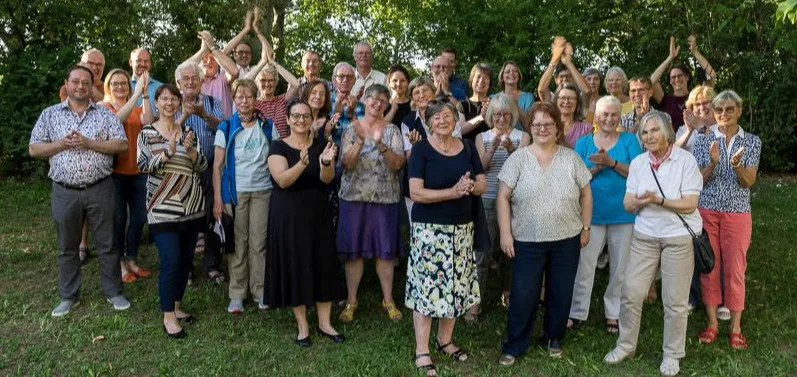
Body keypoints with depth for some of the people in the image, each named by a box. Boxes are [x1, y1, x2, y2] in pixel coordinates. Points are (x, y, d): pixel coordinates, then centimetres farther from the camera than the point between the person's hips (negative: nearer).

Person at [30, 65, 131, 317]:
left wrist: (88, 143, -15)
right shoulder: (50, 114, 6)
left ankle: (113, 292, 19)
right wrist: (62, 143, -12)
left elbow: (122, 145, -6)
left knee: (107, 243, 6)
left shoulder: (105, 114, 3)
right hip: (64, 192, 1)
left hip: (99, 189, -1)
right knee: (67, 247, 12)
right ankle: (69, 296, 25)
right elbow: (34, 150, 4)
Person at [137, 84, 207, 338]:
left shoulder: (187, 132, 9)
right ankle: (168, 317, 3)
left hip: (192, 207, 4)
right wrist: (168, 153, -24)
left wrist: (190, 150, -16)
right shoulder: (147, 133, 0)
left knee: (186, 259, 10)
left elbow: (203, 166, 3)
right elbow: (142, 165, -11)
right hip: (163, 209, -4)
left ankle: (176, 306, 26)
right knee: (171, 261, -9)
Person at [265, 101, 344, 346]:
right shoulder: (279, 147, -4)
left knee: (323, 265, 5)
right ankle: (302, 326, 15)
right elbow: (282, 180, -19)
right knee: (294, 267, 2)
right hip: (288, 216, -3)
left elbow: (327, 179, -10)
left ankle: (324, 322, 18)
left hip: (317, 214, 3)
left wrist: (326, 162, -32)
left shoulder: (320, 145, 4)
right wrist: (302, 164, -37)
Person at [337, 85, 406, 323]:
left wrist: (380, 143, -22)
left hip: (385, 198, 0)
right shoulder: (351, 130, 4)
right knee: (353, 249, 4)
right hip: (354, 196, 0)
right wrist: (360, 141, -21)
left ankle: (388, 300, 18)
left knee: (385, 249, 4)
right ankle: (351, 301, 16)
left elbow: (398, 164, -7)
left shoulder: (392, 130, 4)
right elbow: (347, 163, -7)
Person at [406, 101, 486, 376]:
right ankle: (422, 351, 8)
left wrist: (470, 186, -14)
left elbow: (482, 185, 9)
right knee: (427, 286, -3)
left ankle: (445, 340, 30)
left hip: (462, 227, 5)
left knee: (456, 285, 11)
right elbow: (416, 192, -15)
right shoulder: (421, 149, -7)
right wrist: (453, 191, -22)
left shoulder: (467, 147, 8)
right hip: (429, 228, -5)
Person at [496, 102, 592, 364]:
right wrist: (505, 233, -10)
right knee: (523, 295, 3)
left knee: (561, 293, 13)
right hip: (527, 241, -2)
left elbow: (585, 195, 8)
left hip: (566, 240, 2)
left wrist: (585, 228, 6)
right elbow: (503, 197, -5)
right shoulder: (518, 159, -4)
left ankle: (554, 338, 34)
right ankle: (514, 345, 19)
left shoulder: (571, 158, 2)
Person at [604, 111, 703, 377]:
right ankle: (626, 346, 24)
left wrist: (658, 200, -24)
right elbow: (628, 204, 2)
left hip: (679, 237, -3)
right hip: (645, 235, 4)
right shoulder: (638, 163, 3)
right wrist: (639, 201, -20)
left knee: (675, 301, 5)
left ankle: (672, 355, 24)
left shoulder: (685, 160, -9)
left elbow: (690, 204, -12)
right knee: (631, 292, 4)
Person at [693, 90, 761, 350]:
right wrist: (713, 163, -20)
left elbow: (749, 182, -5)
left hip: (737, 213, -1)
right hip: (707, 211, 1)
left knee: (735, 269, 2)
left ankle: (736, 328, 14)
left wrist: (737, 165, -25)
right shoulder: (704, 141, 3)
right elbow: (699, 180, -1)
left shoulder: (752, 141, 2)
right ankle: (712, 323, 17)